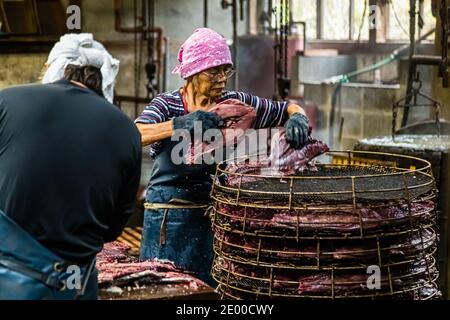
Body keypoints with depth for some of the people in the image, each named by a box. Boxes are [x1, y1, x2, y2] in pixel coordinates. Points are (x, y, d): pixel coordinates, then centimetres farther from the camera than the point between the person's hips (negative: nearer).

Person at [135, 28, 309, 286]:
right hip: (169, 214, -3)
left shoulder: (234, 103, 2)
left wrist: (297, 119, -16)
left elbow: (289, 109, 8)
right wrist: (179, 125, -41)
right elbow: (134, 135, -26)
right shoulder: (167, 104, -7)